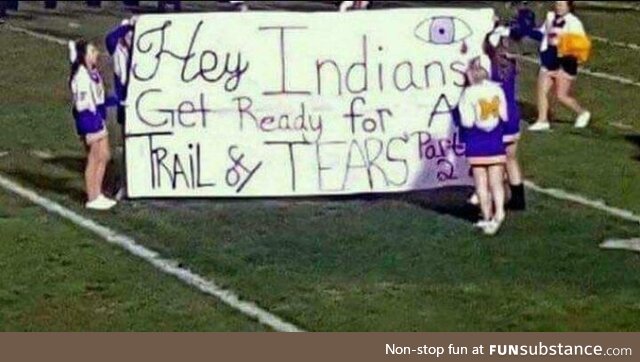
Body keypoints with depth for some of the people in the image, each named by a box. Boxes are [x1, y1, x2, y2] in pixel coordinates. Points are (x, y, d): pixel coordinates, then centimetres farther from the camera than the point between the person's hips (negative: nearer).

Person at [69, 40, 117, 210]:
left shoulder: (93, 73, 8)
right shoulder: (82, 76, -21)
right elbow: (82, 105, -22)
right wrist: (87, 131, -22)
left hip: (98, 119, 9)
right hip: (89, 121, -9)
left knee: (104, 156, 14)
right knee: (94, 159, 1)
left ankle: (98, 195, 24)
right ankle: (92, 199, 12)